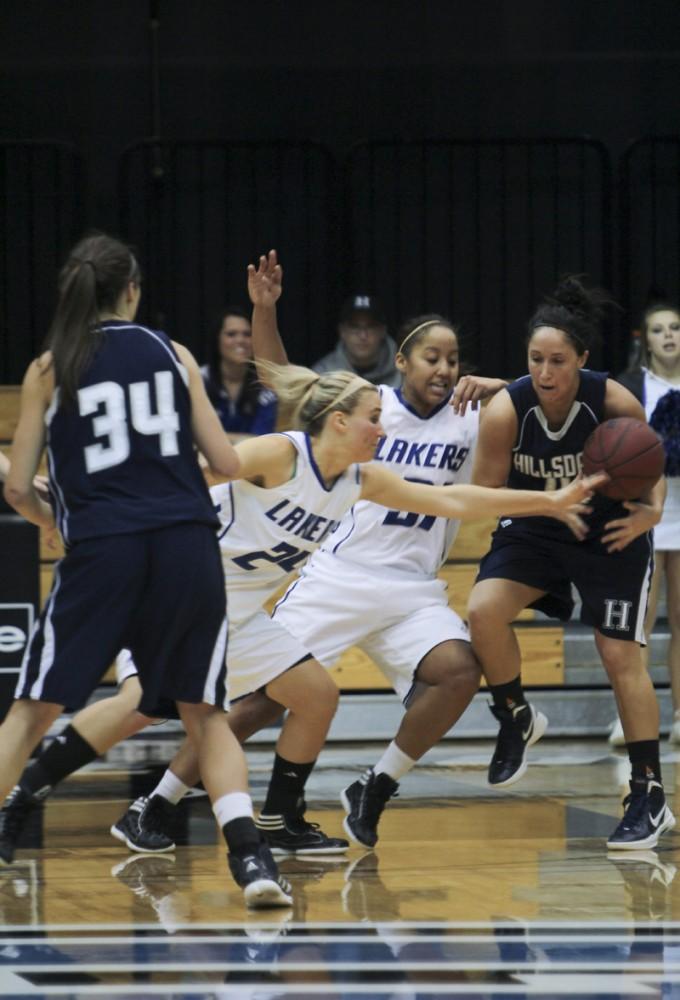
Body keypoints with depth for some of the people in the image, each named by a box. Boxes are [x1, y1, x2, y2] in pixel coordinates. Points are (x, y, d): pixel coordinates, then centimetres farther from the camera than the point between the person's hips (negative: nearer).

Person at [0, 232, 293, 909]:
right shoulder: (170, 353, 10)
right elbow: (227, 465, 8)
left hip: (100, 549, -1)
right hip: (186, 548, 1)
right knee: (203, 710, 13)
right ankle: (249, 855, -5)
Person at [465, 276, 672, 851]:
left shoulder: (615, 404, -24)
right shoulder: (506, 410, -23)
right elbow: (484, 495, -15)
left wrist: (650, 511, -27)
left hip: (611, 532, -1)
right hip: (534, 529, 2)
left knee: (621, 656, -4)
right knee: (484, 608, -23)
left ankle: (651, 798, 5)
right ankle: (517, 722, 3)